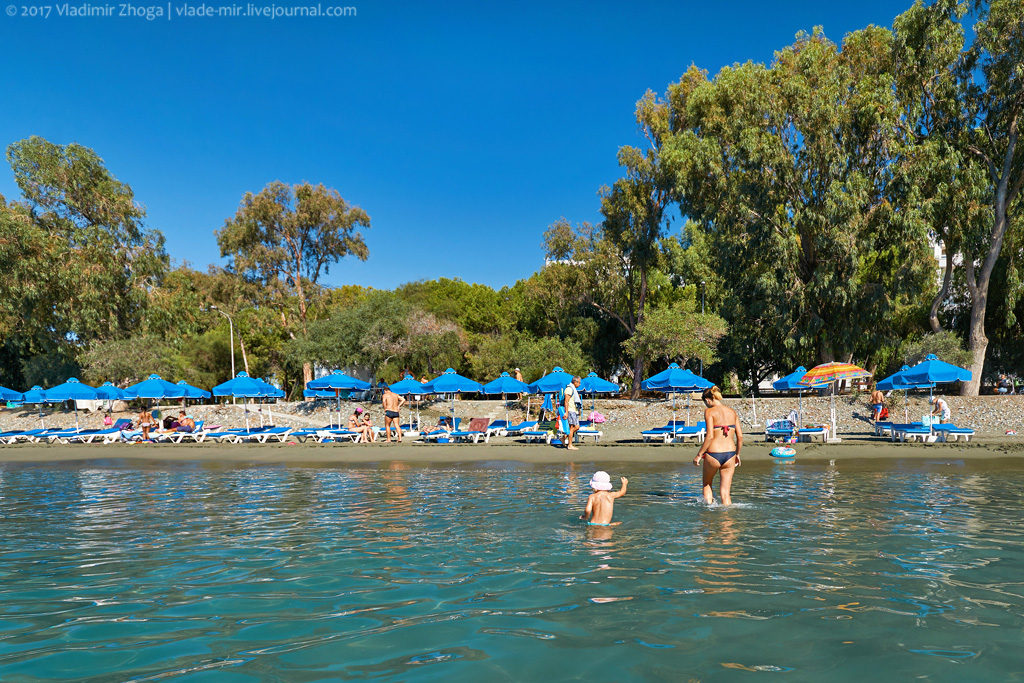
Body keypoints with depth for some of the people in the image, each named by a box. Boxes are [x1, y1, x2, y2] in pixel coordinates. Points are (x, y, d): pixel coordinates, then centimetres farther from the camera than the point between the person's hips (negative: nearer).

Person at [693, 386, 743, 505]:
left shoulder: (710, 411, -5)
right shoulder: (731, 411, 9)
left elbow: (710, 436, -14)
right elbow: (740, 436, 9)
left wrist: (699, 455, -7)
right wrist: (737, 454, 22)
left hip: (713, 455, -4)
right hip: (730, 454, 4)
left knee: (707, 484, 24)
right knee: (725, 493, 9)